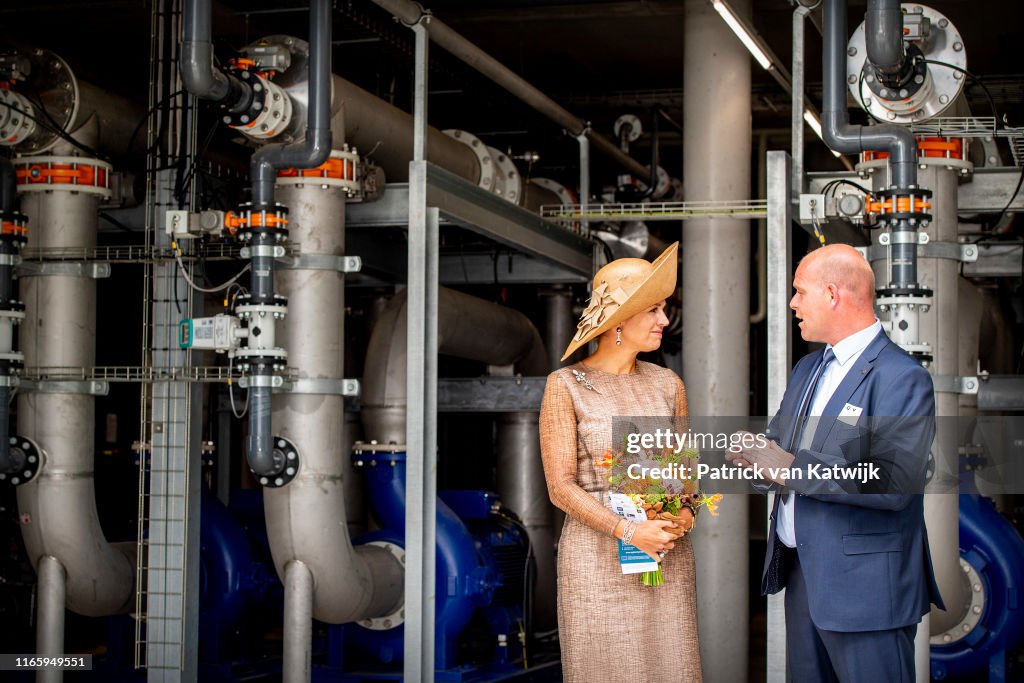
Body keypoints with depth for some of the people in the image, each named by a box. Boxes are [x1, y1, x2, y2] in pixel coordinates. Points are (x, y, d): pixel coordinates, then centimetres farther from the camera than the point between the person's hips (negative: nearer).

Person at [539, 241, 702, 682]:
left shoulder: (667, 385, 6)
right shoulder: (565, 386, -6)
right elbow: (560, 486, -9)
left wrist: (686, 512, -8)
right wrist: (630, 531, -19)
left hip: (667, 555, 4)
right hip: (598, 555, -4)